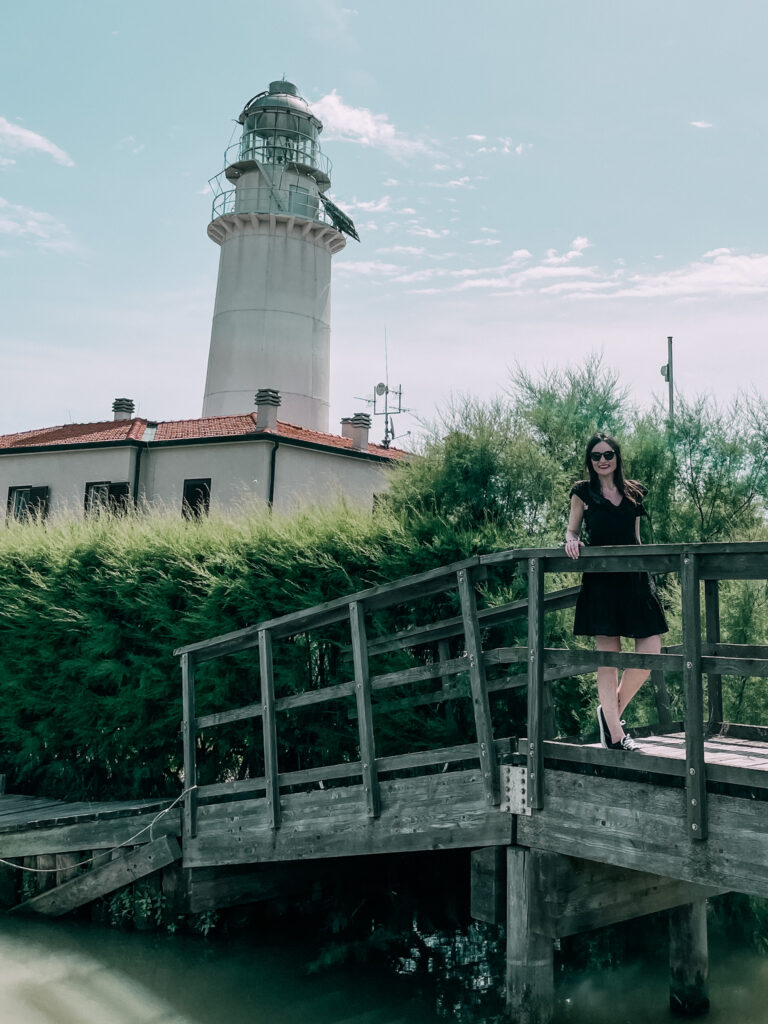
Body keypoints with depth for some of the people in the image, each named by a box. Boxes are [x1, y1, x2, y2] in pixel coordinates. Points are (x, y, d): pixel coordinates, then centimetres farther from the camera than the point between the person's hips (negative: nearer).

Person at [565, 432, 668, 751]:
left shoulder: (633, 492, 15)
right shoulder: (582, 492, 7)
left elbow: (636, 538, 20)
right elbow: (571, 529, 11)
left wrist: (645, 568, 15)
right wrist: (571, 541, -11)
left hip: (635, 580, 4)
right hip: (600, 580, -3)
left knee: (651, 653, -5)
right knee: (608, 658, -3)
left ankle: (611, 710, 18)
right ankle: (616, 735, 6)